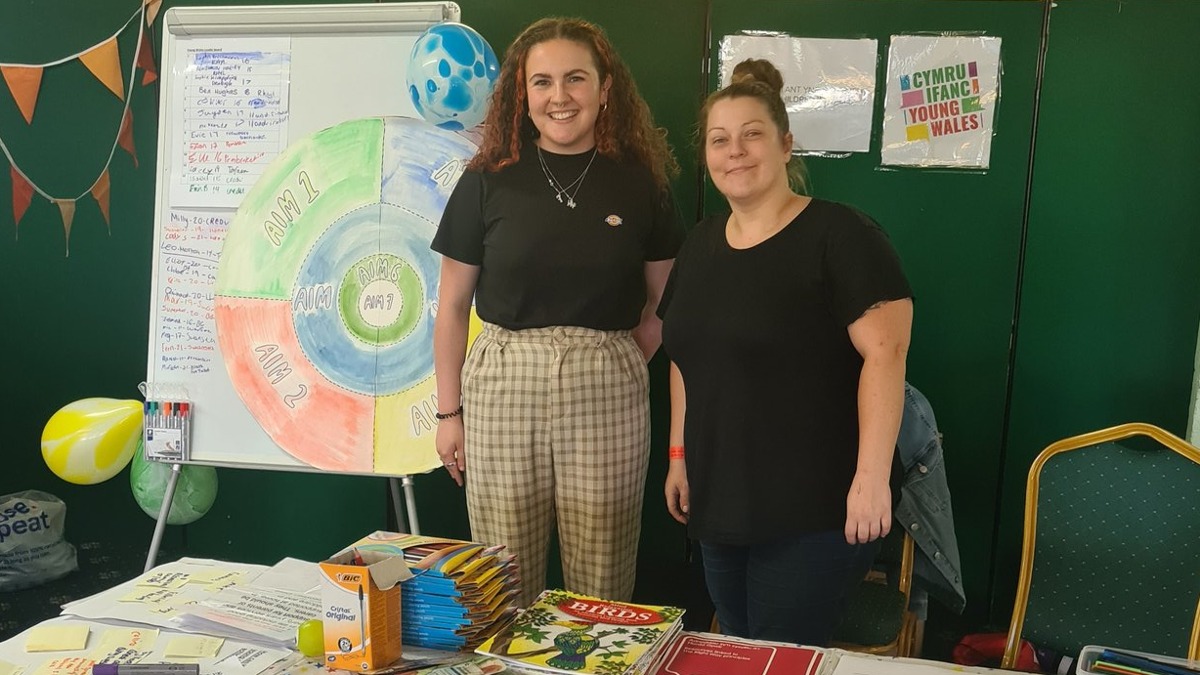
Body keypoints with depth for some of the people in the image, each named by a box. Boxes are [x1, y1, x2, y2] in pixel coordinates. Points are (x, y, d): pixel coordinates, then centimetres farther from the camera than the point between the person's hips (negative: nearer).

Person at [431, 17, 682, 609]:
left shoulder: (640, 183, 4)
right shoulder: (488, 181, 2)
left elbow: (664, 300, 12)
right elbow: (452, 306, 7)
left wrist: (609, 365, 2)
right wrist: (448, 411, 7)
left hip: (608, 395, 0)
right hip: (502, 387, 0)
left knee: (602, 583, 7)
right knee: (506, 578, 6)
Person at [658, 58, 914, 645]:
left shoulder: (838, 235, -12)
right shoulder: (700, 243, 10)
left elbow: (885, 352, -18)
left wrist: (872, 476, -23)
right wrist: (680, 453, 15)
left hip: (812, 510, -7)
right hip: (718, 503, 7)